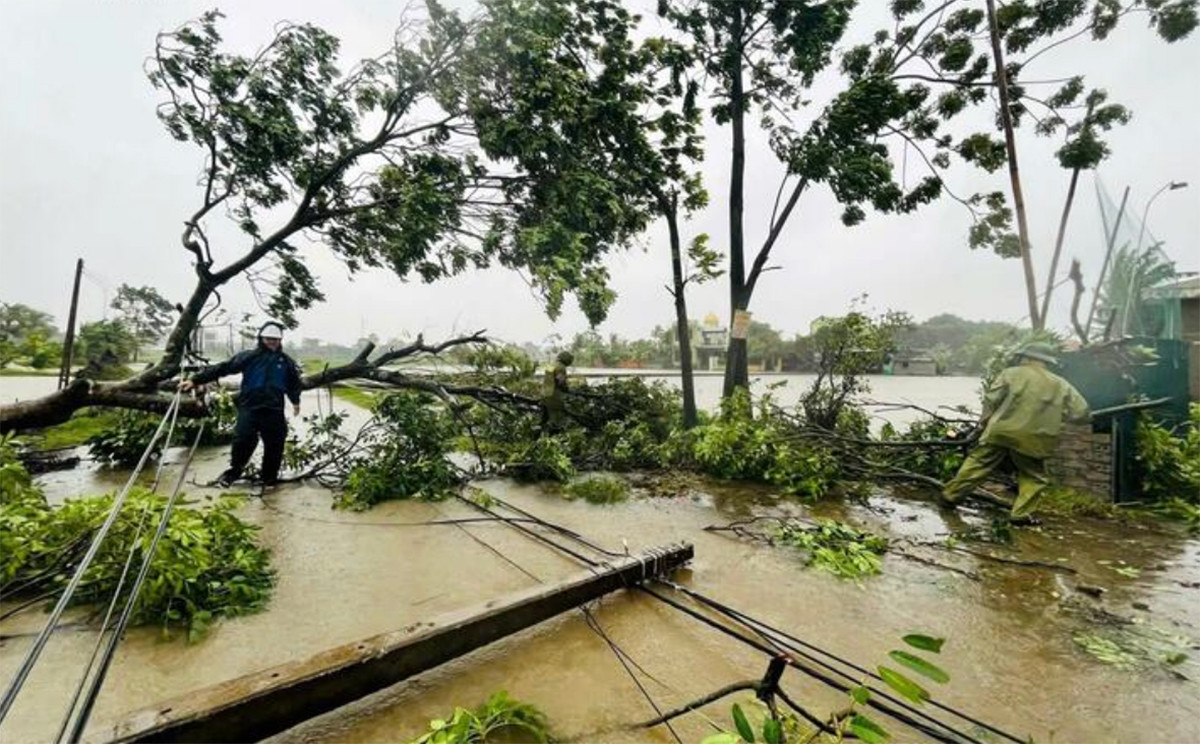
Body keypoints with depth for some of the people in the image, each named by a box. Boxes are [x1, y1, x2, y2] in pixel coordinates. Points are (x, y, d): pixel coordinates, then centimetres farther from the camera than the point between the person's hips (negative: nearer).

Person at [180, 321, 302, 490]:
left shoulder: (286, 362, 6)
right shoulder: (248, 357, -1)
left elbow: (294, 383, 20)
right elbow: (222, 368, -5)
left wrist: (296, 401, 30)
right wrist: (195, 380, -10)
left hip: (274, 410, 2)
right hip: (249, 407, -1)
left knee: (274, 444, 4)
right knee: (243, 439, -10)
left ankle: (270, 477, 22)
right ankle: (234, 471, 17)